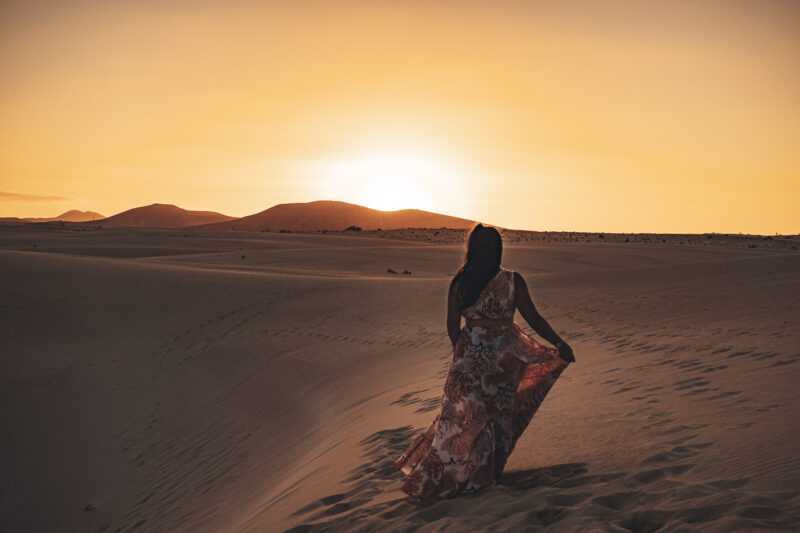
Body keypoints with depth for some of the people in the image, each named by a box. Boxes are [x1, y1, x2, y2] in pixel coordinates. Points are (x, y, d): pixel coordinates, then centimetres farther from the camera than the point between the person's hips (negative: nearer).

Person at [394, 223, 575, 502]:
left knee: (461, 417, 12)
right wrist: (561, 344, 5)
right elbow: (534, 319, -7)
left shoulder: (459, 284, -8)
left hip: (470, 357, 1)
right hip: (504, 359, -1)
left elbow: (452, 327, -1)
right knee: (499, 414, 18)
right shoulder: (513, 281, -12)